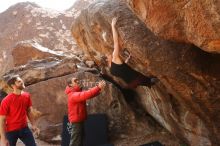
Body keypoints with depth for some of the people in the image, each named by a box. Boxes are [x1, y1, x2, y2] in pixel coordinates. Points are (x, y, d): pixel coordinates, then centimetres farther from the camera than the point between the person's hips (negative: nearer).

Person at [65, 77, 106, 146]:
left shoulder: (78, 93, 13)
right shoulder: (73, 95, -21)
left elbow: (87, 94, 4)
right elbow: (86, 95, -36)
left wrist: (99, 88, -12)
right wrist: (98, 87, -38)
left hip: (79, 120, 10)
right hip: (76, 121, -10)